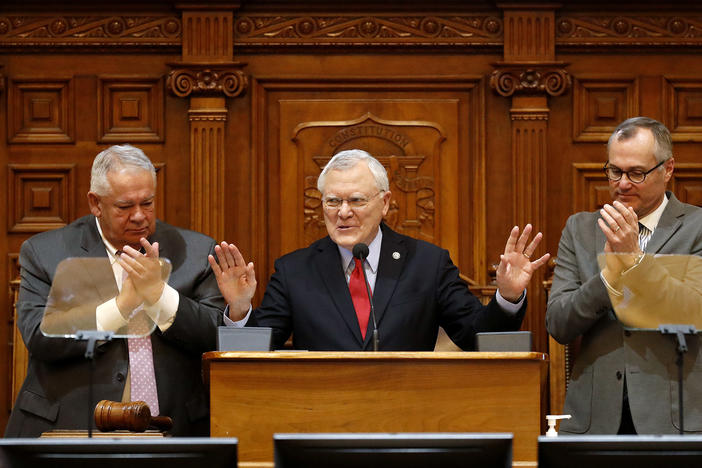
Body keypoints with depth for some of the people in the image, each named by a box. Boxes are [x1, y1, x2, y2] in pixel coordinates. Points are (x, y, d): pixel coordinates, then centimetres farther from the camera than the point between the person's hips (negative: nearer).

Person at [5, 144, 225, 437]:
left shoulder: (197, 252, 11)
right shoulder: (43, 253, 6)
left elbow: (219, 335, 2)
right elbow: (39, 338, -7)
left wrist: (158, 293, -11)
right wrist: (123, 303, -12)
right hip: (68, 430, -1)